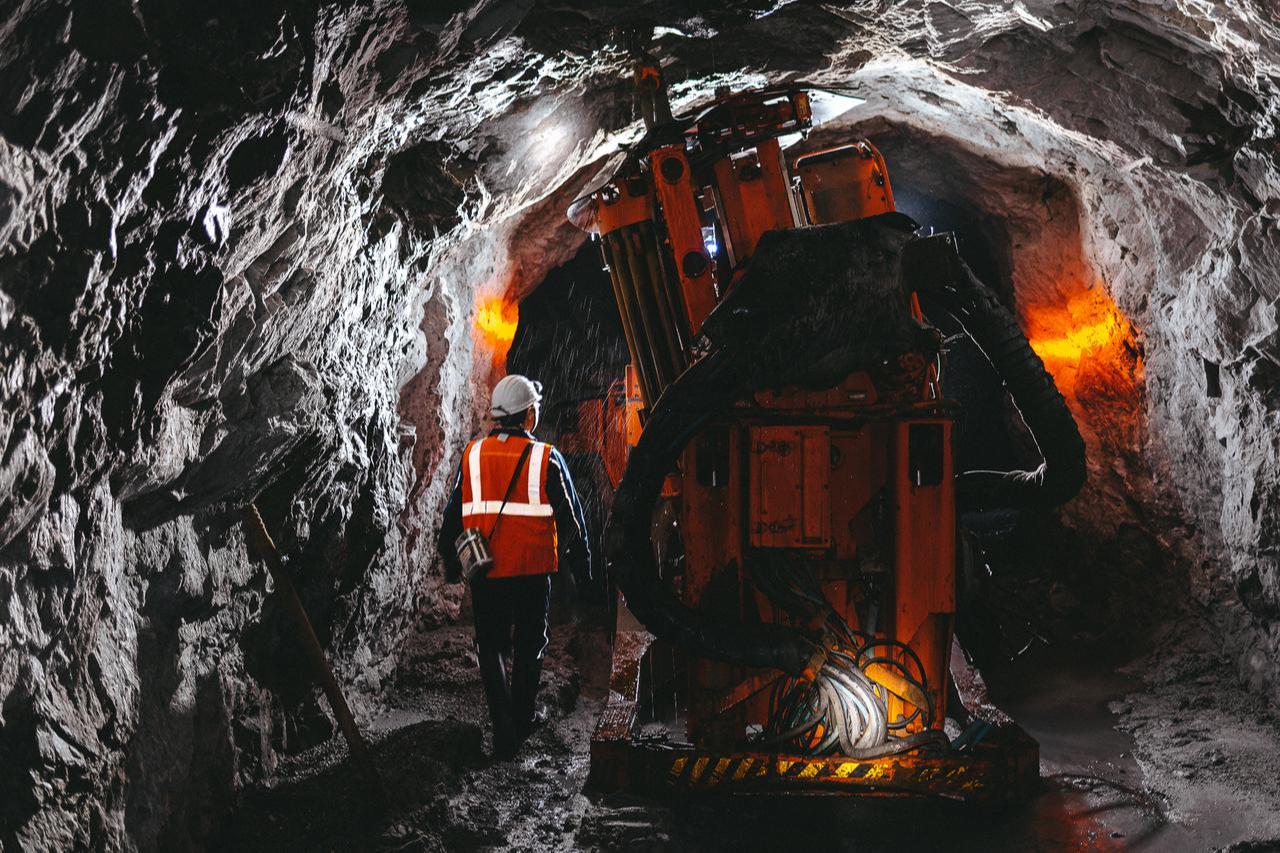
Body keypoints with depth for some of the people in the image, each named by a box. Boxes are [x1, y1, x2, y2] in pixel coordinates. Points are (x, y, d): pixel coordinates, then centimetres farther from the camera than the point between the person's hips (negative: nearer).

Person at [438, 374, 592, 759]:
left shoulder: (472, 455, 0)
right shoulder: (546, 459, -6)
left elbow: (453, 516, 7)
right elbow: (570, 518, -2)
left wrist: (451, 565, 20)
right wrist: (581, 568, 9)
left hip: (485, 572, 1)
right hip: (532, 572, -1)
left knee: (491, 648, 10)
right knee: (529, 647, 16)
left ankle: (504, 730, -2)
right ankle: (522, 720, 28)